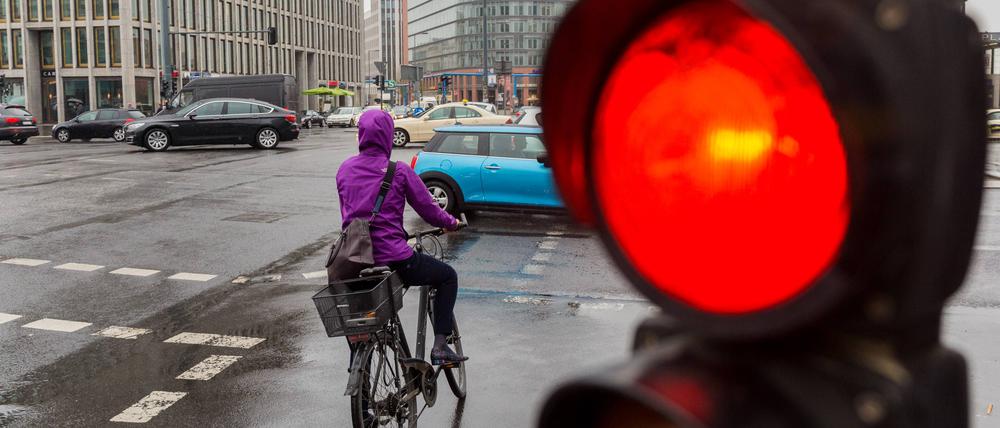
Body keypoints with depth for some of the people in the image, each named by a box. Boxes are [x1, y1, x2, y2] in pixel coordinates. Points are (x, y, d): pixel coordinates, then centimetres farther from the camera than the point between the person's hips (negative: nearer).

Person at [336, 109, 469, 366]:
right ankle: (440, 346, 8)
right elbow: (427, 208, 0)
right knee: (448, 276, 17)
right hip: (393, 258, -5)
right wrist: (451, 223, 19)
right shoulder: (398, 171, -8)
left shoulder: (344, 169, 6)